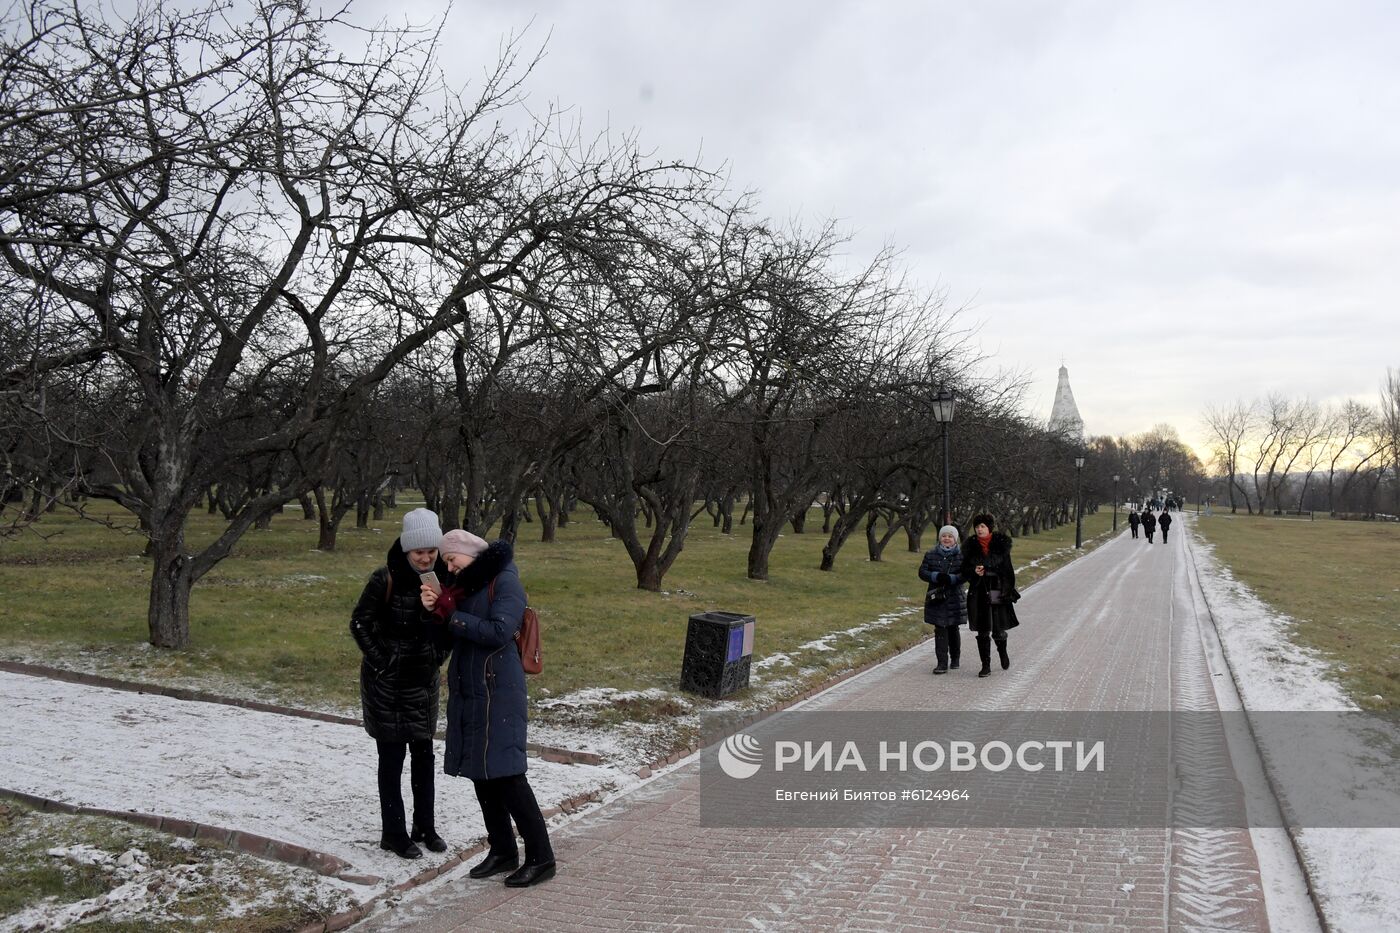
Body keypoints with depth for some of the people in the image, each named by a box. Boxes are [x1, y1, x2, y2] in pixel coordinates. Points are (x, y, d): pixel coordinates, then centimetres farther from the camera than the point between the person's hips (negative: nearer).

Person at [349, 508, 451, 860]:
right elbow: (359, 624, -9)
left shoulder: (442, 577, -6)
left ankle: (424, 826, 25)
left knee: (423, 753, 12)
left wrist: (439, 655, 1)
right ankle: (393, 833, 16)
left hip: (424, 678, 4)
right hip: (387, 680, -4)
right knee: (392, 756, 4)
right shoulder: (385, 579, -18)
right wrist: (381, 662, -11)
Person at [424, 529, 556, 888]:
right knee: (481, 773, 12)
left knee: (506, 773, -8)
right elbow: (450, 640, 15)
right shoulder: (465, 585, 14)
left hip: (497, 691, -8)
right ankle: (502, 851, 24)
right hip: (467, 691, 9)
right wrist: (436, 611, -4)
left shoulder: (505, 581, -10)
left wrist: (452, 615, -17)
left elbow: (499, 633, -21)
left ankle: (540, 857, 0)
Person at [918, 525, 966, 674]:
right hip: (936, 597, 1)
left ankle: (955, 659, 31)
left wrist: (951, 578, -24)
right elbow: (922, 572, 1)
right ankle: (942, 663, -2)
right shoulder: (931, 554, 4)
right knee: (940, 630, -3)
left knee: (953, 629, 11)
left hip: (954, 598, -1)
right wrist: (936, 576, -17)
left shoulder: (961, 555, -1)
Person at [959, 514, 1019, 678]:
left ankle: (1003, 652, 35)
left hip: (998, 592, -1)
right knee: (982, 632, 3)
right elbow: (965, 570, 7)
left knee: (998, 631, 3)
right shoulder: (970, 546, 3)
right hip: (979, 594, 1)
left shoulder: (1001, 545, -1)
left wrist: (1009, 591, -3)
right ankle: (986, 666, 13)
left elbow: (1008, 570, 2)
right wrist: (974, 572, -15)